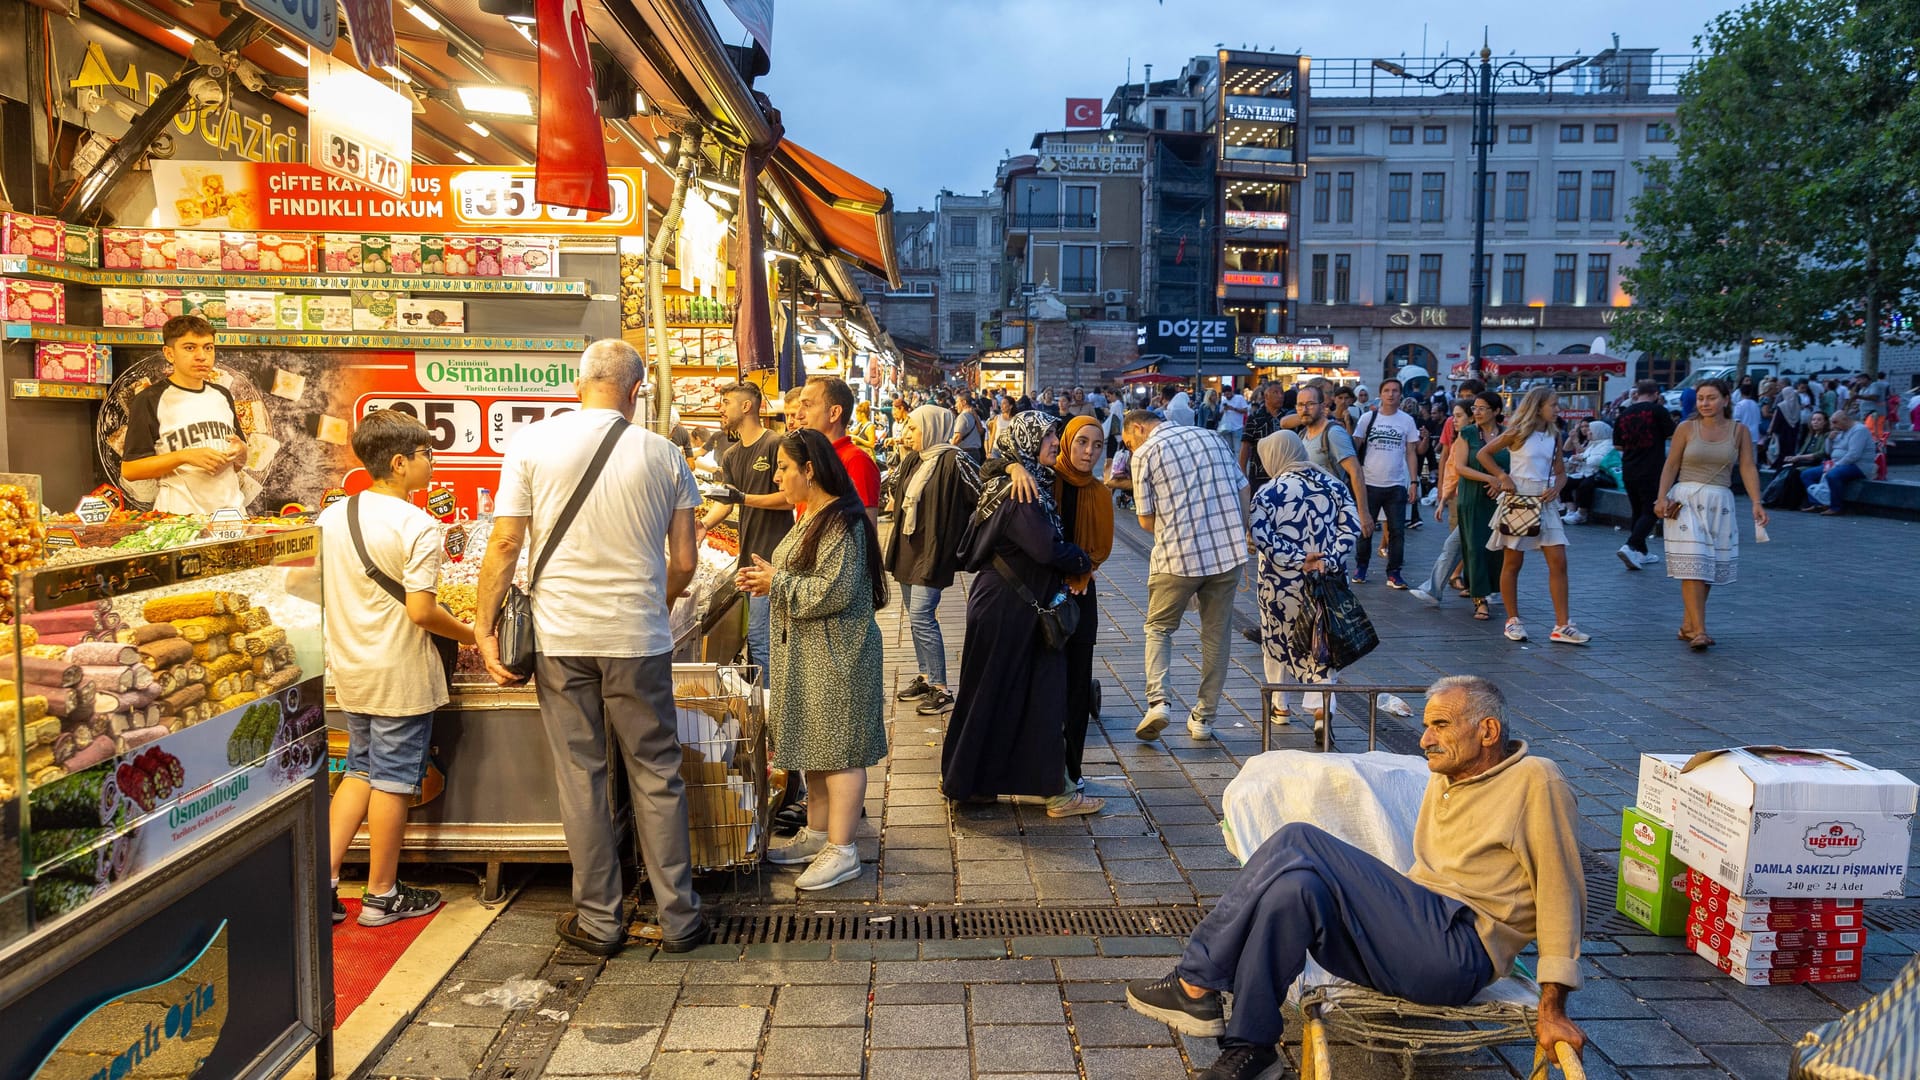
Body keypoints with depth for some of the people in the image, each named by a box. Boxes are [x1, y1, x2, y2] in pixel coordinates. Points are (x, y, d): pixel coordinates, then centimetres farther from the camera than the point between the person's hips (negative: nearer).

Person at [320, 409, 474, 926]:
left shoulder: (330, 517, 4)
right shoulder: (417, 525, -18)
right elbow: (421, 610, -22)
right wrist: (469, 634, -6)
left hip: (349, 669, 7)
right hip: (401, 674, -7)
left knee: (360, 771, 20)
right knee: (393, 779, 4)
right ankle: (382, 896, 16)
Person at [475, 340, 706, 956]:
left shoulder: (532, 444, -1)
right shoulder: (663, 454, 0)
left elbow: (505, 545, -3)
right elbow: (684, 564, 2)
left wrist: (484, 626, 6)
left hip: (560, 634, 0)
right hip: (639, 638, 0)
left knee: (580, 778, 9)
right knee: (657, 776, 10)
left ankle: (599, 921, 18)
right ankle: (679, 917, 17)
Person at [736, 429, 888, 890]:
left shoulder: (842, 522, -18)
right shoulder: (812, 517, 14)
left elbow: (833, 592, -25)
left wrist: (776, 583, -15)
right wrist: (766, 578, 6)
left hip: (836, 654, -10)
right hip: (806, 650, 10)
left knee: (839, 749, -3)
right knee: (816, 745, 16)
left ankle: (842, 851, 3)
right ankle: (817, 834, 28)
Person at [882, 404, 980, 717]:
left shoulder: (953, 460, -15)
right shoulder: (912, 461, 10)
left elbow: (984, 497, -20)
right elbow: (892, 486, 29)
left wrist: (965, 536, -17)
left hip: (933, 551, -8)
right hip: (907, 548, 8)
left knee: (921, 616, -11)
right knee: (916, 617, 13)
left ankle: (941, 691, -4)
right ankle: (924, 678, 25)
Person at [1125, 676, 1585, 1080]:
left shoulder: (1535, 782, -2)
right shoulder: (1444, 780, 22)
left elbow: (1561, 893, -6)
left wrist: (1552, 1007, -10)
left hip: (1457, 952, -7)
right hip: (1416, 931, 8)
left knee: (1298, 843, -24)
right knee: (1296, 887, -22)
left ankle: (1196, 985, -17)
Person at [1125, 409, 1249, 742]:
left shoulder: (1144, 455, -1)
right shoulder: (1211, 437, 12)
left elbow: (1147, 520, 0)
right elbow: (1243, 492, 11)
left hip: (1177, 555, -4)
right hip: (1229, 551, 4)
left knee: (1159, 627, 15)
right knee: (1217, 634, 13)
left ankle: (1157, 700, -4)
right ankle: (1204, 717, 18)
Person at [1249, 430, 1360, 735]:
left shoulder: (1268, 492, -9)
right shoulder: (1333, 485, 3)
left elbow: (1261, 537, -18)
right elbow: (1352, 527, -4)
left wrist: (1298, 559, -17)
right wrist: (1329, 561, -10)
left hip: (1280, 583, -2)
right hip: (1325, 582, 3)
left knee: (1278, 640, 17)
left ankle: (1279, 706, 28)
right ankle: (1322, 706, -7)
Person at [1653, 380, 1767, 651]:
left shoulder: (1739, 431, 7)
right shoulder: (1686, 429, 3)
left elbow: (1748, 469, 1)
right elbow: (1671, 466, 2)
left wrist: (1757, 502, -11)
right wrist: (1661, 497, -10)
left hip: (1720, 503, 3)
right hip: (1686, 499, -3)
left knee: (1710, 568, 5)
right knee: (1693, 565, -11)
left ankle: (1687, 626, 17)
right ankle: (1699, 631, -15)